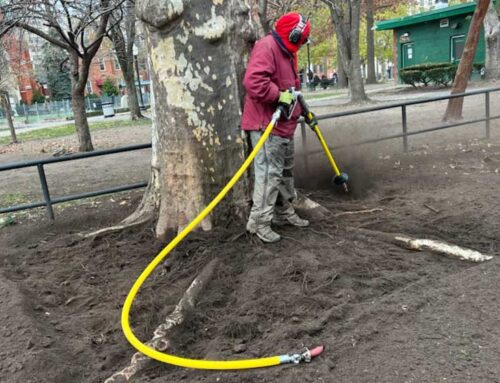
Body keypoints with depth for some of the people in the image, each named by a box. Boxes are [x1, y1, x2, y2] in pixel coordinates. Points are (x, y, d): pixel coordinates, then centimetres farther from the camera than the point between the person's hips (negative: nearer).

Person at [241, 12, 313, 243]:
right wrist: (279, 96, -24)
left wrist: (302, 108, 26)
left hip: (283, 124, 11)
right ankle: (259, 222, -4)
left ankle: (284, 213, 31)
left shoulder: (286, 52, 20)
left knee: (285, 170, 18)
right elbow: (253, 80, -29)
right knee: (269, 172, -11)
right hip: (266, 124, -11)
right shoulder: (267, 47, -15)